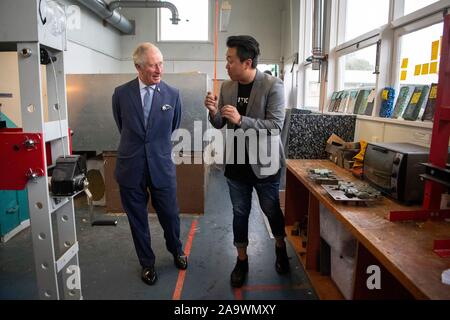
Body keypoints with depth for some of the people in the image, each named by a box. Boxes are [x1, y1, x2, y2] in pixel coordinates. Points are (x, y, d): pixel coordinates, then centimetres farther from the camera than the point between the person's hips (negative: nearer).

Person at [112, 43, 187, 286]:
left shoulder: (173, 95, -3)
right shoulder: (121, 93, -3)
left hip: (162, 167, 0)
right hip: (130, 168, 1)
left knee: (170, 215, 12)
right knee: (137, 220, 13)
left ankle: (176, 251, 42)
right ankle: (147, 263, 35)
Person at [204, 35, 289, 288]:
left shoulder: (273, 86, -14)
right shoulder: (227, 86, 2)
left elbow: (276, 125, -20)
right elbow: (220, 125, 7)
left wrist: (241, 120, -29)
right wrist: (214, 112, -15)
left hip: (264, 162, -3)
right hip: (236, 163, 4)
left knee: (272, 210, 14)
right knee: (240, 213, 13)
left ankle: (281, 247, 43)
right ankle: (242, 260, 32)